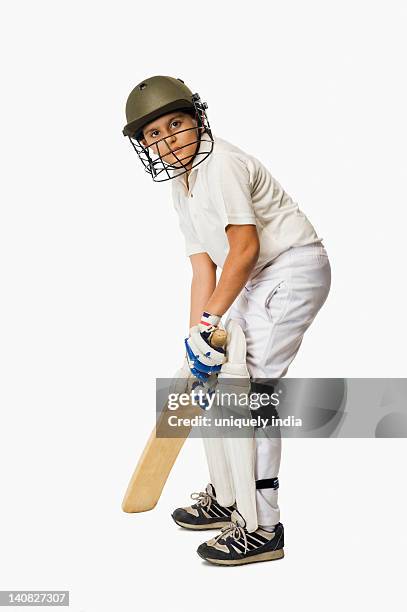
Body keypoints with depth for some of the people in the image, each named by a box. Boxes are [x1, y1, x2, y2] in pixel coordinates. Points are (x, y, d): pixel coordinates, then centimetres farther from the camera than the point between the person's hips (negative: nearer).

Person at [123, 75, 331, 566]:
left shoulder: (222, 163, -18)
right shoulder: (180, 187, 10)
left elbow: (245, 248, -23)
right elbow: (204, 269, 5)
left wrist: (208, 324, -21)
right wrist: (197, 338, -4)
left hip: (294, 268, -10)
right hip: (258, 282, 10)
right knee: (218, 378, 13)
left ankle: (262, 527, -6)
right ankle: (225, 495, 30)